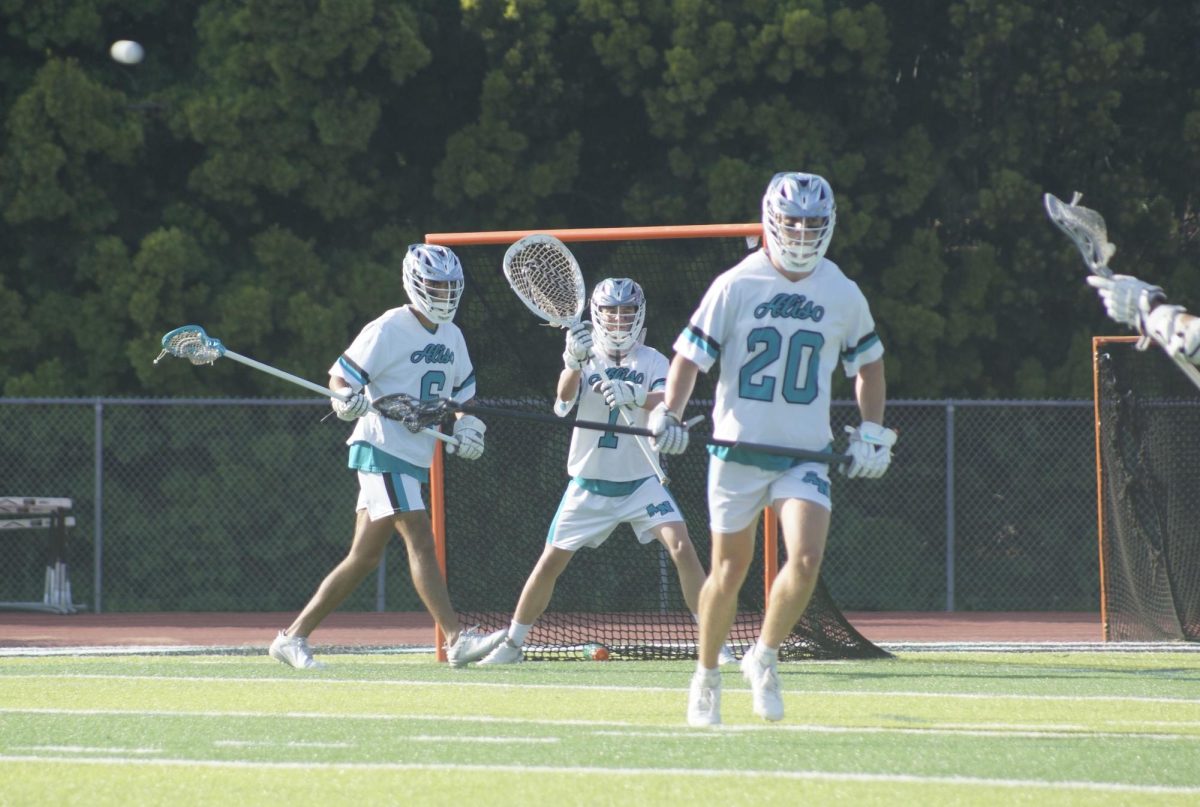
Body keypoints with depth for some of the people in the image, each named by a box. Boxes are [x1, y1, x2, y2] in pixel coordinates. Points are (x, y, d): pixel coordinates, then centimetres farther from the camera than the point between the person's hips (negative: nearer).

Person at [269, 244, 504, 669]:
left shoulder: (451, 336, 14)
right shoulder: (389, 329, -10)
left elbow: (463, 390, 25)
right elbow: (341, 375, -10)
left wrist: (467, 427, 7)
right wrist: (346, 398, -31)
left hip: (414, 459, 9)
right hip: (383, 449, -9)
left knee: (364, 558, 8)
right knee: (421, 540, -19)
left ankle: (294, 637, 13)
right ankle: (457, 639, -25)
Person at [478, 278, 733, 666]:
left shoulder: (652, 361, -2)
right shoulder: (585, 358, -2)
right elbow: (564, 398, -22)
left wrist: (635, 395, -45)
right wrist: (573, 362, -44)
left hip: (641, 484, -1)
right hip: (589, 485, 1)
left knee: (682, 549, -17)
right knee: (550, 563, 1)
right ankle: (512, 643, 17)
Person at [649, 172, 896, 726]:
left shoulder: (843, 295, 3)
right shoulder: (735, 286, -4)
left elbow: (867, 362, 18)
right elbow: (691, 354, -2)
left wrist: (871, 433, 10)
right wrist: (668, 413, -17)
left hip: (807, 453, 1)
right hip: (738, 450, -1)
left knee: (807, 557, -18)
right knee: (730, 570, 6)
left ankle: (764, 656, 5)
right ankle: (706, 676, 25)